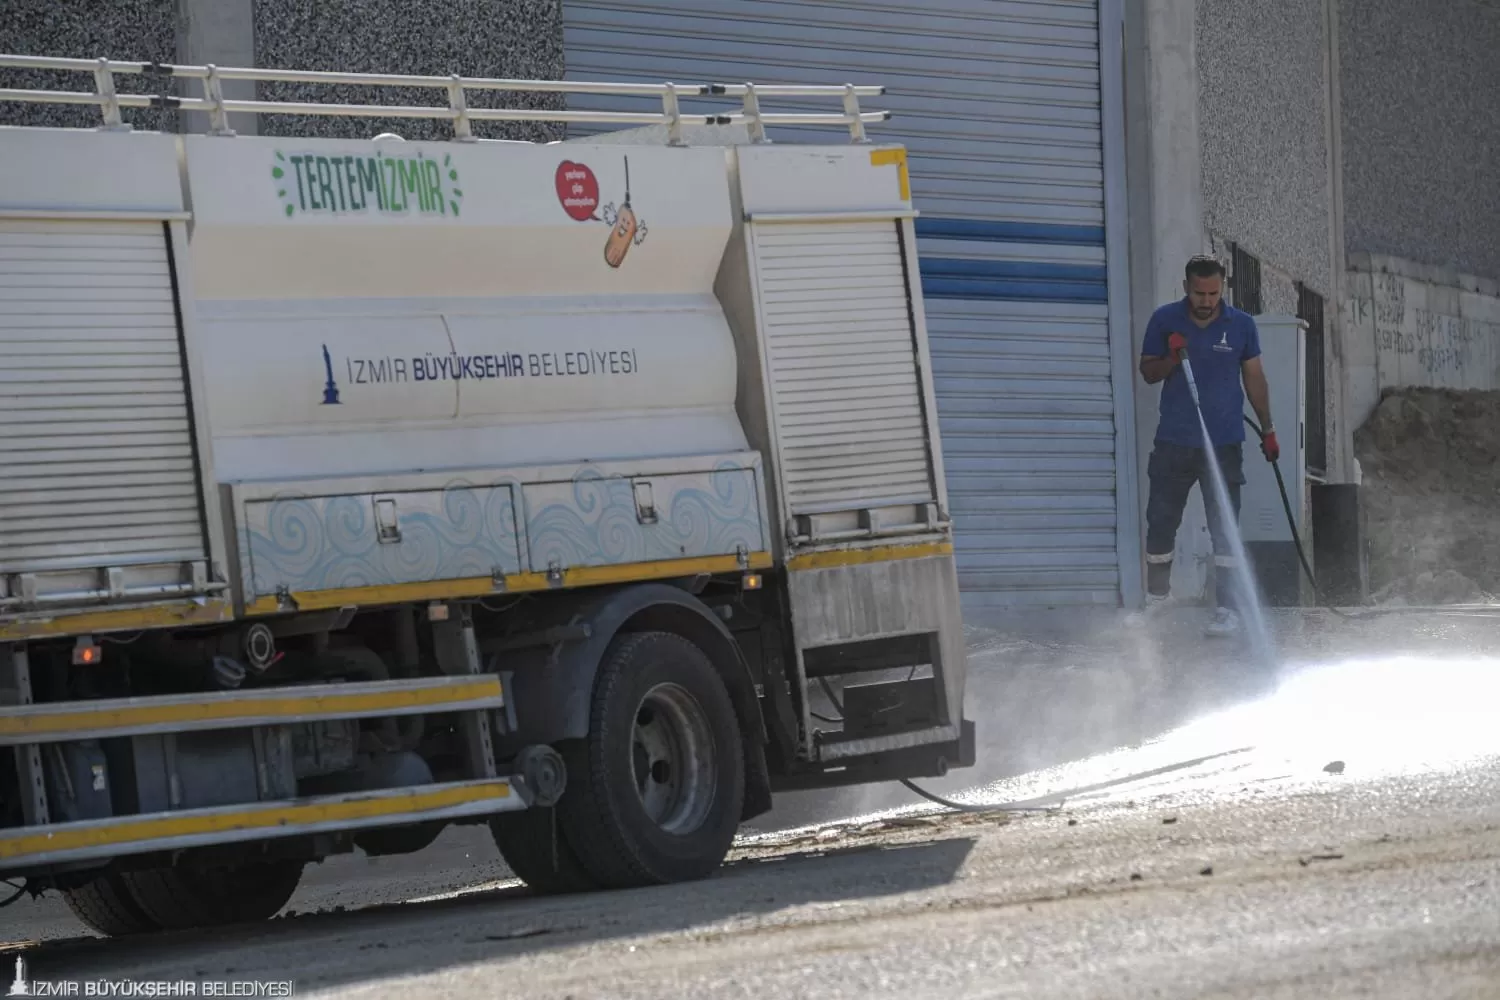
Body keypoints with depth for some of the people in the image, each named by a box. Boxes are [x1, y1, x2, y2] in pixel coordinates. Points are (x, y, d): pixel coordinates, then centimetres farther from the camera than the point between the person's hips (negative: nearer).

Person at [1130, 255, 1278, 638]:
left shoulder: (1241, 325, 0)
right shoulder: (1165, 320, 0)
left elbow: (1254, 377, 9)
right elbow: (1148, 372, 4)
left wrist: (1268, 429, 9)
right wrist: (1172, 358, -17)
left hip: (1223, 443, -1)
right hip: (1174, 441, 1)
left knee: (1224, 528, -2)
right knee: (1160, 522, 9)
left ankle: (1228, 609, 4)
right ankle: (1156, 597, 26)